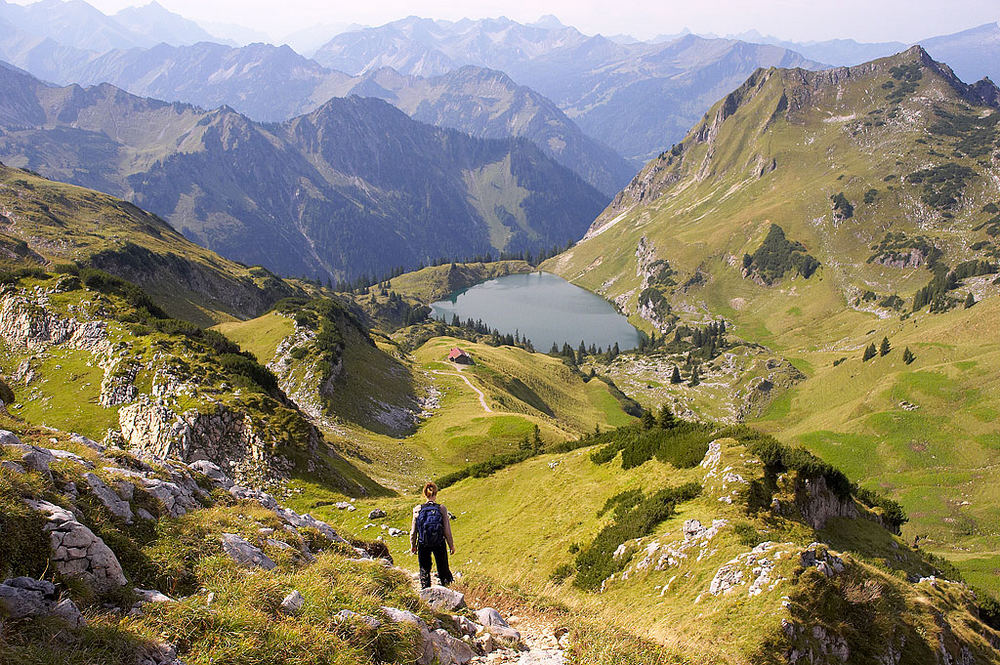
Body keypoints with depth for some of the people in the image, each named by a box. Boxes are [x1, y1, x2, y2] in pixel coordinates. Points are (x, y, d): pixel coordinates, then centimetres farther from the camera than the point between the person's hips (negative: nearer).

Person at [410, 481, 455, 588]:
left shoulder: (417, 510, -9)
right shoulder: (442, 509, -12)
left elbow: (413, 530, -2)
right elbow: (447, 530, -8)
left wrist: (413, 545, 13)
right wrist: (451, 545, 4)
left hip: (423, 545, 1)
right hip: (439, 544, -1)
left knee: (424, 570, 16)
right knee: (443, 568, 17)